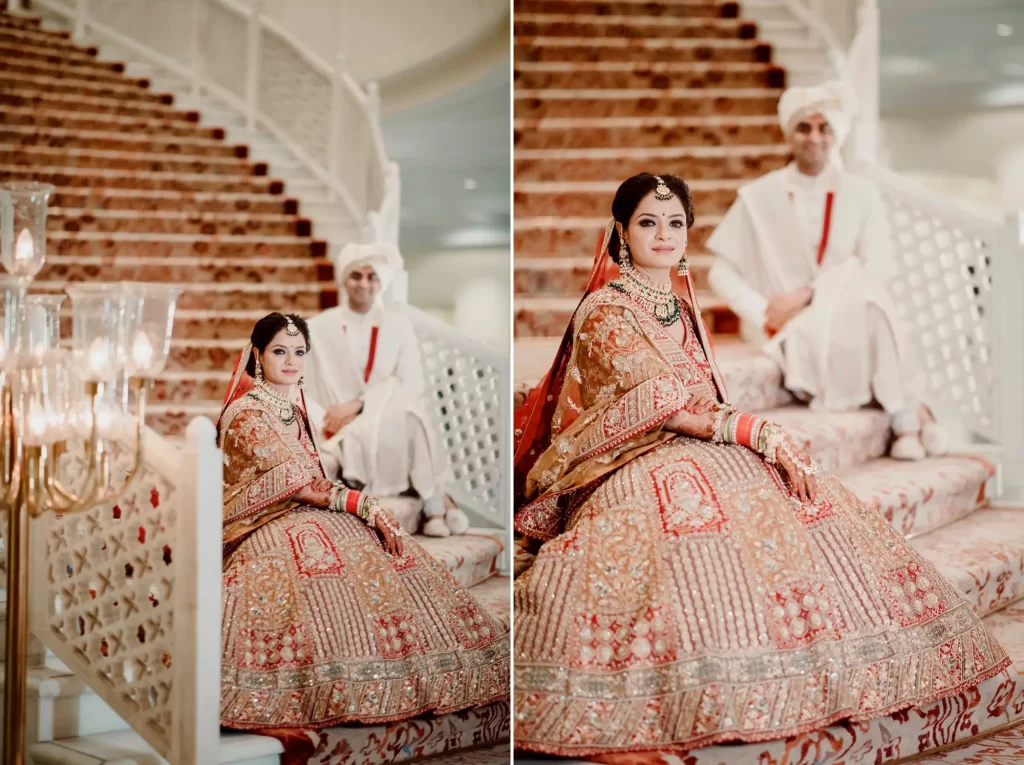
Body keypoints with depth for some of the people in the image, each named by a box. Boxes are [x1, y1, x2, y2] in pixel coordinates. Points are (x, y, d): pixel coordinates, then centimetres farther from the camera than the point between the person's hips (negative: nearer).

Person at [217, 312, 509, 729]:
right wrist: (366, 505, -17)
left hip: (303, 518, 9)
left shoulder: (293, 410, 18)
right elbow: (300, 487, -16)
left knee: (395, 553, -11)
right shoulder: (246, 413, -9)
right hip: (266, 527, -9)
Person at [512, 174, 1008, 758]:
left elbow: (711, 401, 17)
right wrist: (759, 433, -18)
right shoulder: (606, 309, -3)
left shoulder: (685, 308, 21)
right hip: (642, 464, -7)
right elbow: (666, 410, -12)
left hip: (713, 455, 8)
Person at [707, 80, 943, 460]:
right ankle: (910, 410, -18)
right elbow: (723, 274, 2)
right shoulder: (758, 198, 2)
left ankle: (905, 416, -21)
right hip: (788, 331, -1)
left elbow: (877, 268, -7)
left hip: (853, 321, 1)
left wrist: (807, 294, -19)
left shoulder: (861, 194, 5)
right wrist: (766, 315, -14)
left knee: (867, 297, -32)